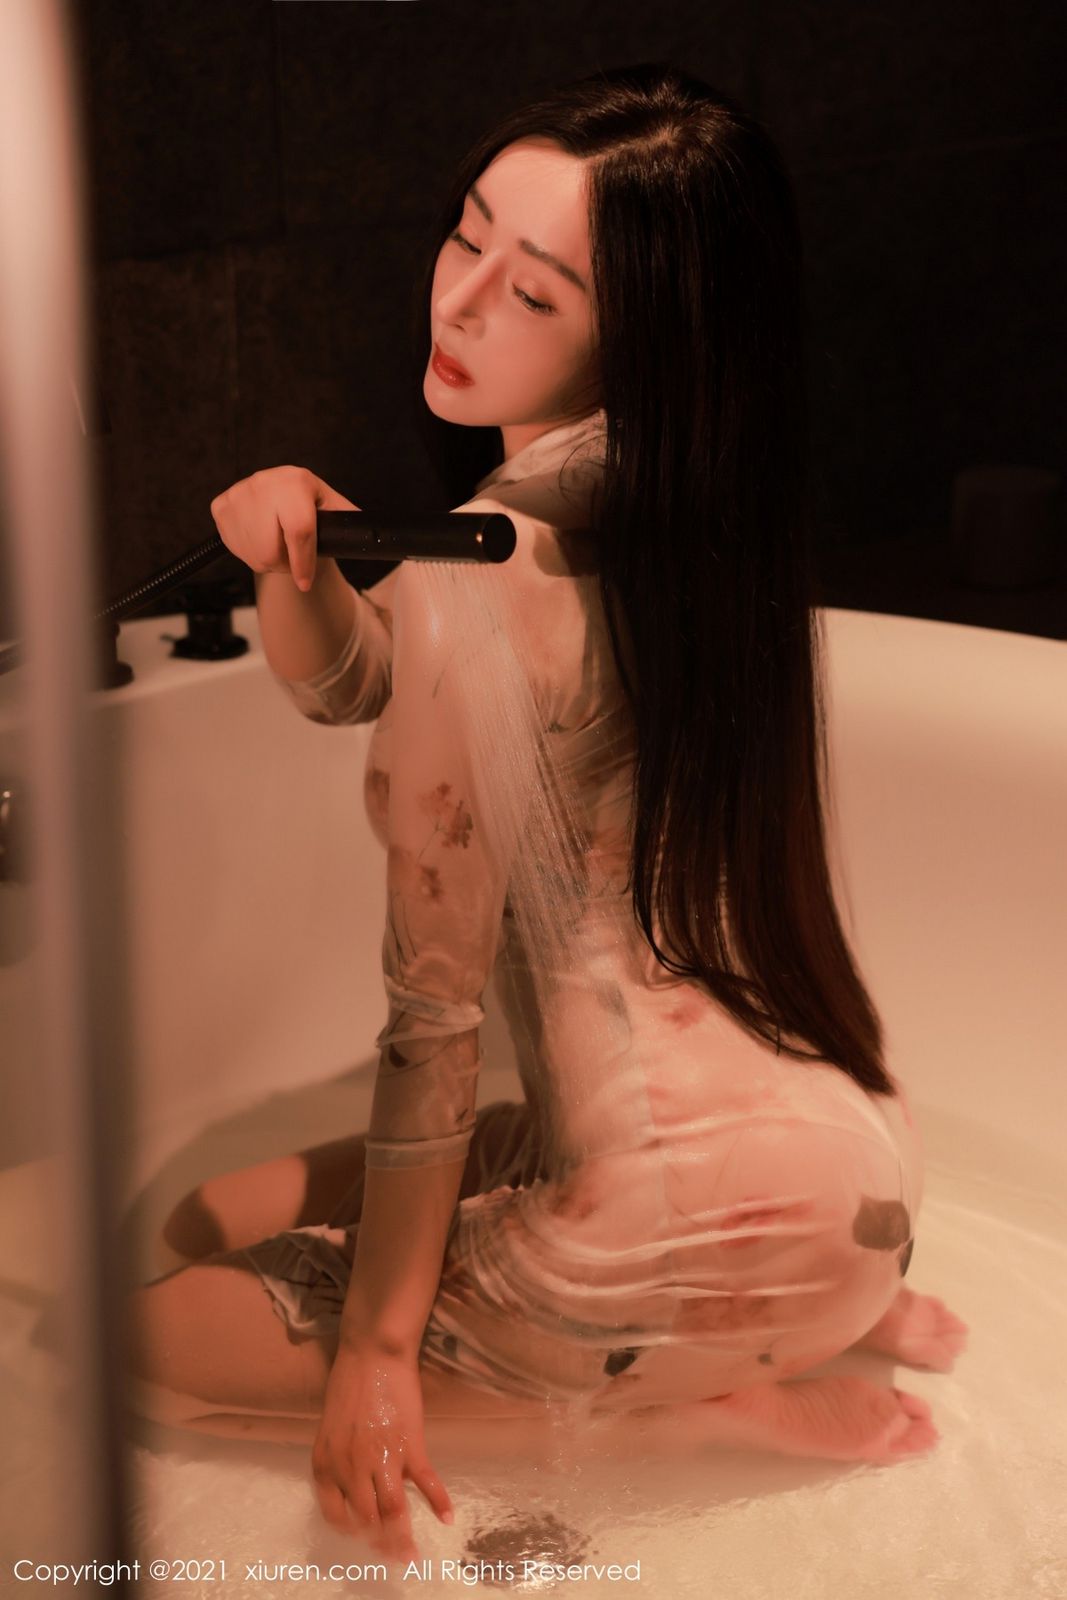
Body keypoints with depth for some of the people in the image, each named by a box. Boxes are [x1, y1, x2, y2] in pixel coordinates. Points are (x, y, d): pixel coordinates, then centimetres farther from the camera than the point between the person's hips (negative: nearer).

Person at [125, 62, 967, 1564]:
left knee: (157, 1339, 6)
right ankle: (833, 1313, 13)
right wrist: (293, 561, -6)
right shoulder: (651, 506, 5)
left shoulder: (483, 575, -21)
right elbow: (344, 681, 17)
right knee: (226, 1215, 23)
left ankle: (722, 1398, 1)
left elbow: (436, 1002, -16)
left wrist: (377, 1344, -8)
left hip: (709, 1216, -8)